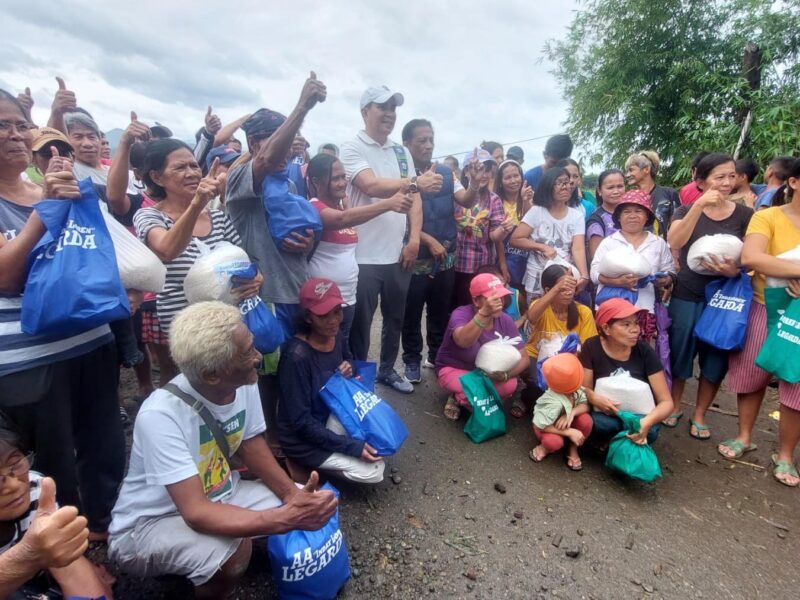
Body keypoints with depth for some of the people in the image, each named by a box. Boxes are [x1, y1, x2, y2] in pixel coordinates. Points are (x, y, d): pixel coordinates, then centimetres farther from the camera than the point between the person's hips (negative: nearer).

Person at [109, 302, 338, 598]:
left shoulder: (244, 385, -15)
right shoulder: (161, 416, -34)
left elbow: (252, 447, -1)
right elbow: (197, 514, -37)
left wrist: (291, 494, -16)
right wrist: (286, 517, -41)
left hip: (216, 496, 6)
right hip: (147, 525, -6)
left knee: (308, 503, -6)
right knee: (233, 549, -35)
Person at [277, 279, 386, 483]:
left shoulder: (335, 337, -6)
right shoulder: (296, 356, -29)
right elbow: (301, 422, -25)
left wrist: (346, 376, -12)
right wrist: (352, 447, -26)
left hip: (329, 418, 7)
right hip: (303, 439, -7)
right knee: (374, 471, -11)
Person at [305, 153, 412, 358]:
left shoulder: (344, 205, 12)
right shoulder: (313, 208, -13)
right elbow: (343, 219, -33)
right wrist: (389, 204, -40)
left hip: (348, 299, 7)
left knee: (346, 357, 17)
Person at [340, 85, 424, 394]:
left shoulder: (401, 151, 12)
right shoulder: (352, 148, -5)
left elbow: (414, 196, 9)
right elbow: (371, 185, -22)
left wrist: (414, 239, -1)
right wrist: (414, 182, -29)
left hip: (398, 254, 6)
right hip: (364, 256, -6)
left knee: (395, 319, 18)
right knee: (360, 324, 7)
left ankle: (387, 370, 37)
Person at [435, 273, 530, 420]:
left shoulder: (506, 321, -11)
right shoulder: (461, 314, -25)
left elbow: (523, 358, -8)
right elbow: (463, 341, -48)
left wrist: (505, 374, -28)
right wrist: (484, 313, -61)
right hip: (454, 370, -5)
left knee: (510, 385, -25)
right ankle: (457, 398, 1)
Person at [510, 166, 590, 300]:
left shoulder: (577, 216, 1)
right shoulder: (536, 211, -2)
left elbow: (578, 248, -12)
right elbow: (515, 239, -6)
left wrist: (584, 275, -28)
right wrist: (542, 247, -15)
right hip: (538, 279, -1)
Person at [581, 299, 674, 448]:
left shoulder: (645, 351, -13)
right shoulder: (592, 348, -14)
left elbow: (666, 401, -13)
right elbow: (584, 388, -6)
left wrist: (647, 422, -35)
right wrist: (595, 399, -31)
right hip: (606, 415, -1)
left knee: (649, 431, -33)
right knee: (595, 424, -35)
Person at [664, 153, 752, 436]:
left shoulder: (745, 215, 2)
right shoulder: (687, 210, 0)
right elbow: (673, 243, -20)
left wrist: (734, 270, -20)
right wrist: (699, 206, -26)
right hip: (686, 296, -1)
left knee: (715, 358, 8)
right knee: (680, 352, 9)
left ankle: (699, 415, 26)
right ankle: (675, 405, 30)